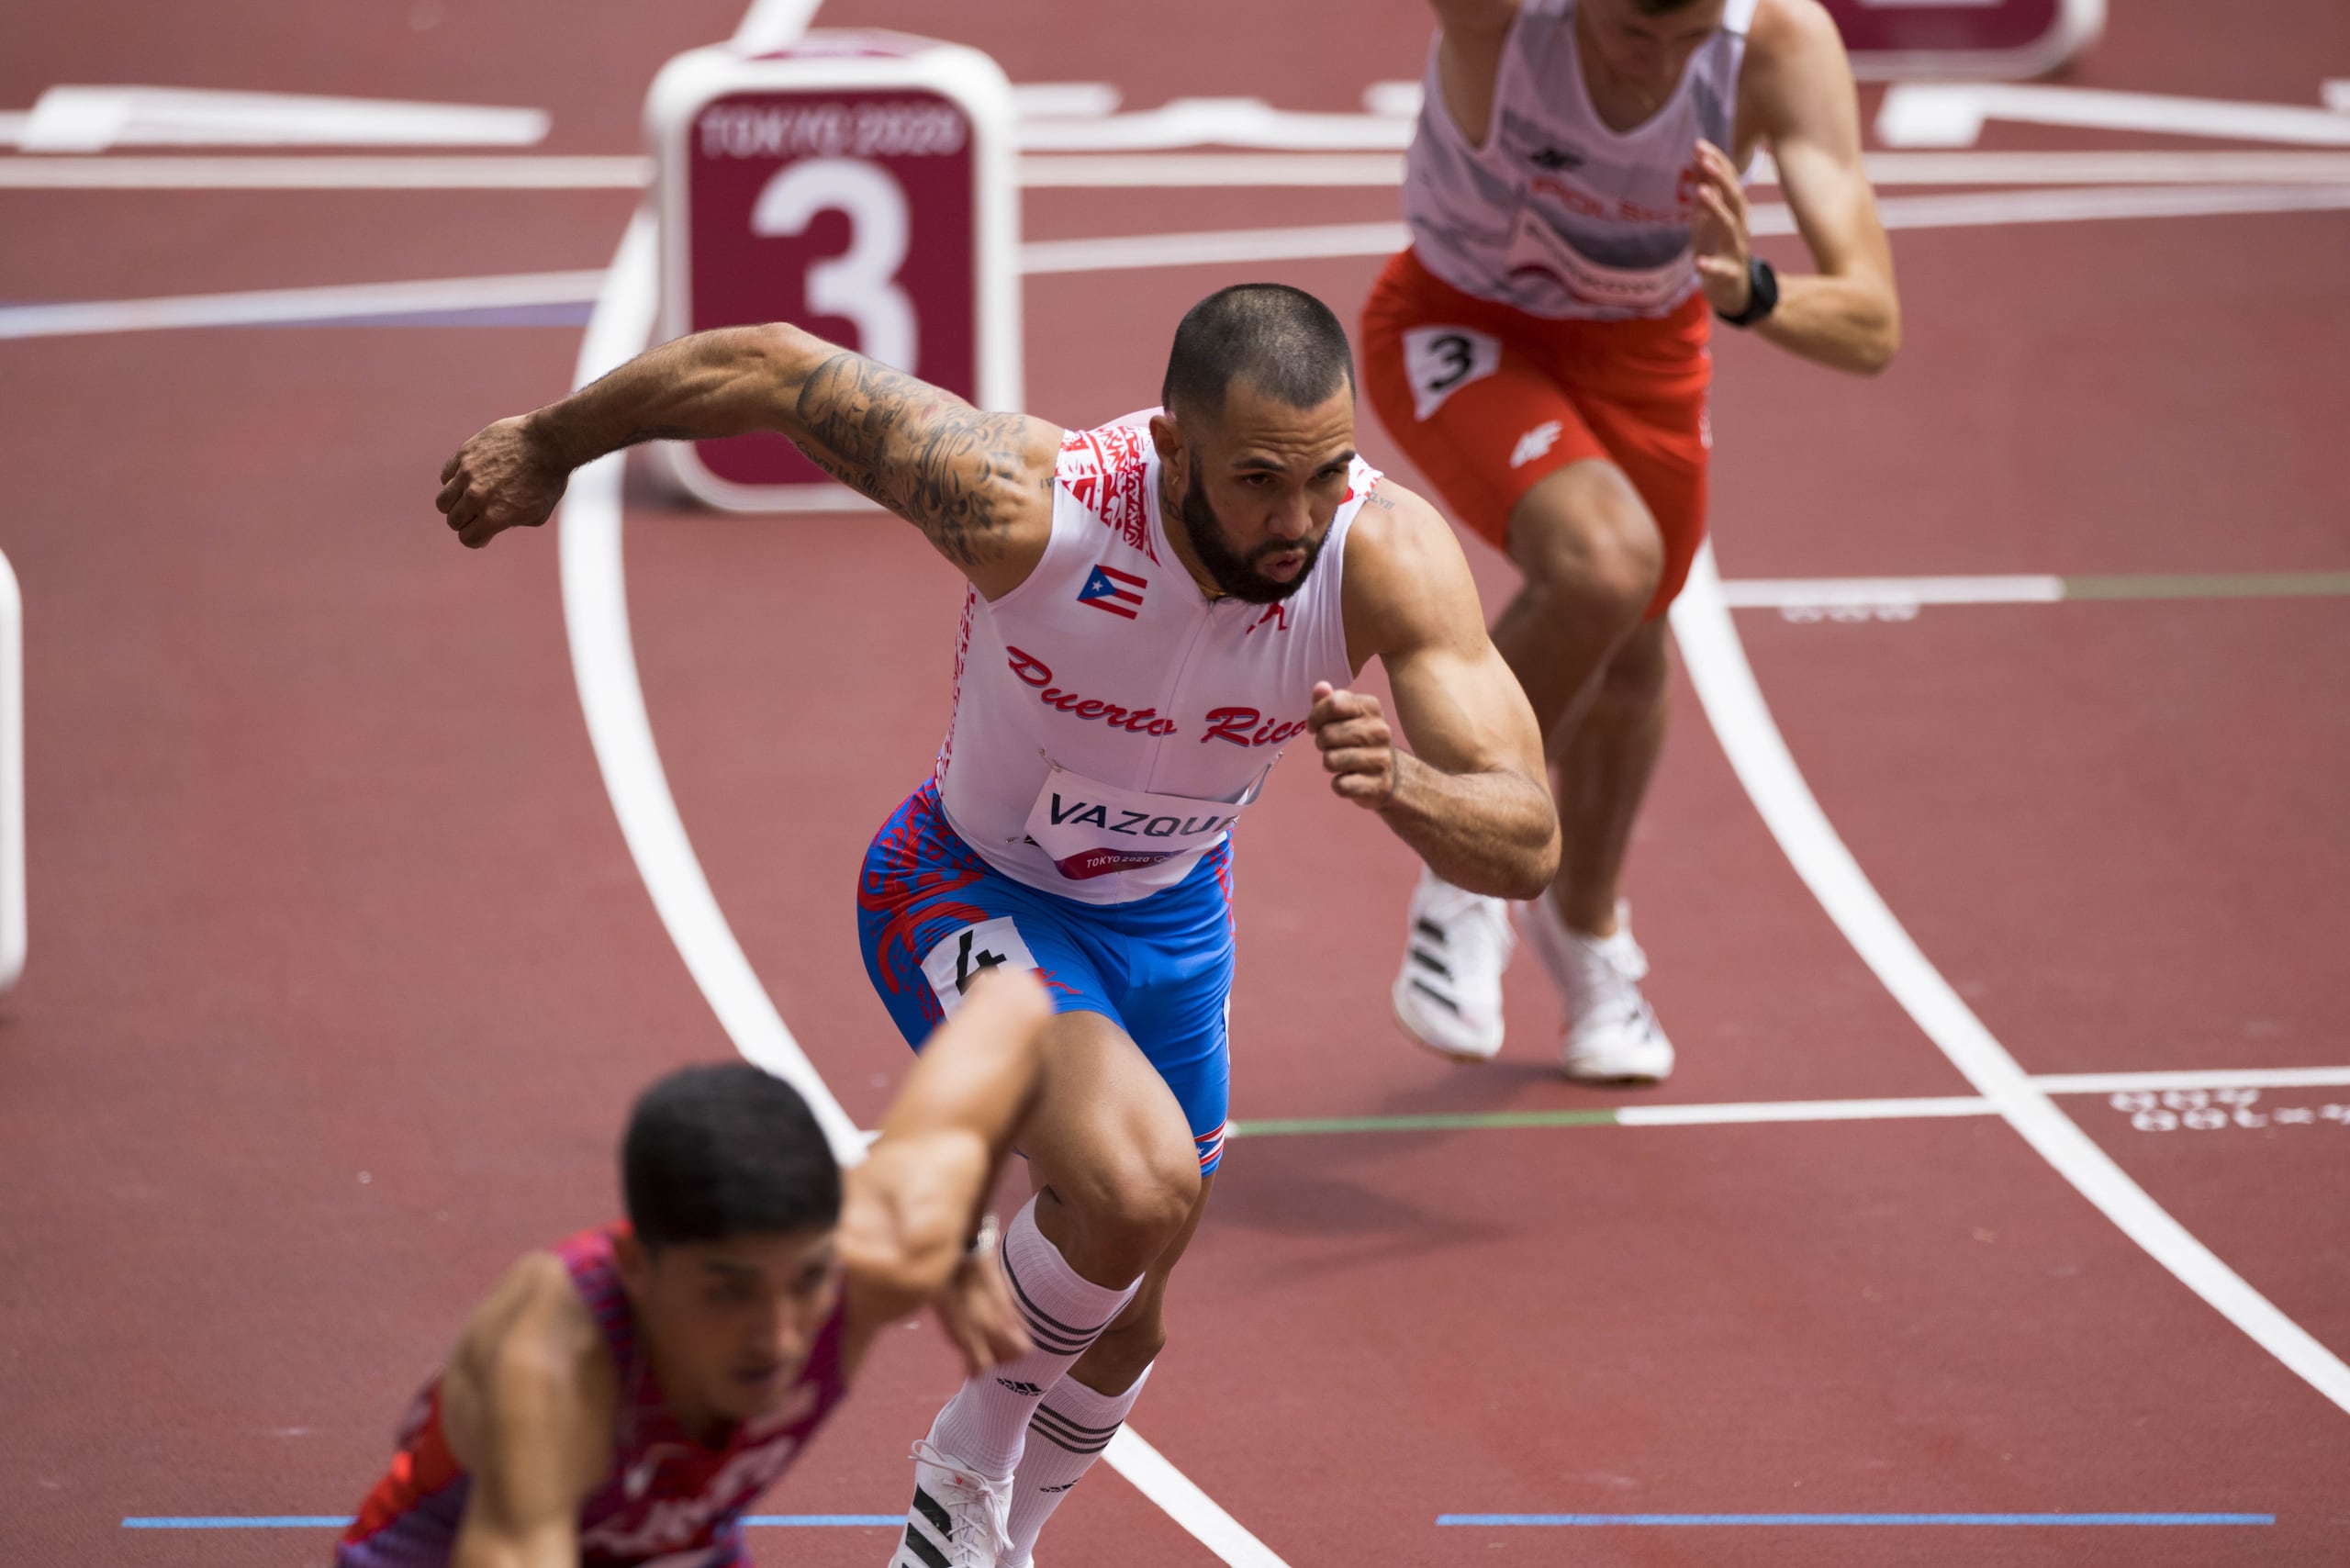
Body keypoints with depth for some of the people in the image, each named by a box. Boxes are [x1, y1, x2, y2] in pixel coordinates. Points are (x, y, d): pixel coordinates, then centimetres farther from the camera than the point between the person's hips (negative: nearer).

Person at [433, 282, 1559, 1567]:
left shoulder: (1389, 555, -30)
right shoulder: (1032, 501, -37)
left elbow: (1527, 847, -32)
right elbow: (768, 367, -25)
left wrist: (1404, 786, -54)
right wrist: (549, 445, -9)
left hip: (1170, 917, 5)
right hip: (970, 894, -4)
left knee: (1119, 1333, 18)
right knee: (1137, 1183, -31)